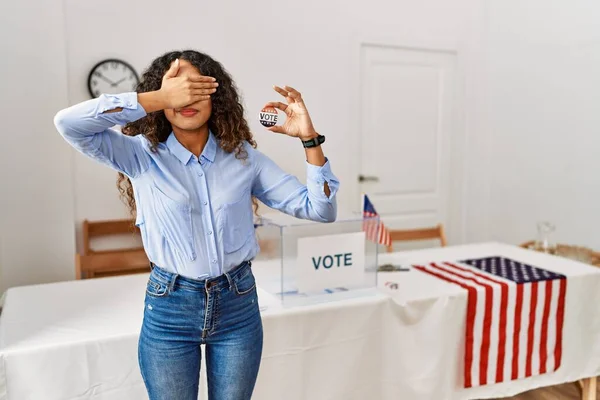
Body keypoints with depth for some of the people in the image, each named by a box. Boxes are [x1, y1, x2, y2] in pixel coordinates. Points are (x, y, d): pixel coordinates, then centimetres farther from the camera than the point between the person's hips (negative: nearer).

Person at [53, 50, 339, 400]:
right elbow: (68, 123, -23)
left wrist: (309, 139, -16)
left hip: (238, 303, 2)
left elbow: (320, 210, -4)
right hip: (169, 307, -1)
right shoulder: (140, 155, -7)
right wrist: (160, 98, -25)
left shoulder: (245, 157, -3)